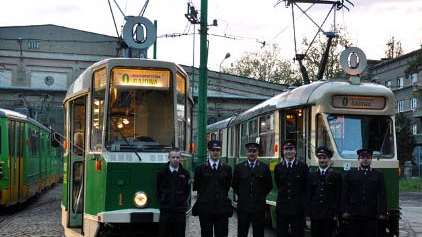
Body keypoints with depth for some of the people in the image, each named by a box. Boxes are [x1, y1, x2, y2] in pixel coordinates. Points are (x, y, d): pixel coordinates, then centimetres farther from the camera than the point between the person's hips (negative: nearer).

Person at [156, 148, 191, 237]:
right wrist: (162, 202, 7)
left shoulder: (185, 173, 4)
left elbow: (187, 190, 13)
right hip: (165, 210, -1)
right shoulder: (162, 173, 1)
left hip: (180, 210, 1)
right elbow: (158, 190, 10)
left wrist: (182, 202, 8)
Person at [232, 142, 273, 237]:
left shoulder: (264, 167, 3)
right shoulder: (239, 167, 3)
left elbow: (269, 185, 9)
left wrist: (261, 196, 9)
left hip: (259, 206, 0)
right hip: (243, 206, 0)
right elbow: (234, 185, 11)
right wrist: (242, 196, 11)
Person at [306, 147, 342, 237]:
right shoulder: (312, 176, 10)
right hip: (315, 215, 2)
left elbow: (338, 197, 1)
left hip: (329, 216, -2)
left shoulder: (336, 176, 3)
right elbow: (308, 196, 9)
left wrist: (336, 214, -5)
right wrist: (308, 214, 3)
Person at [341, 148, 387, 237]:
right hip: (354, 214, 0)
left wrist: (382, 212, -1)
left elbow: (382, 196, 7)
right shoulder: (349, 174, 10)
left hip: (371, 215, 0)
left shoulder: (378, 175, 11)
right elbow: (344, 195, 6)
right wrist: (345, 211, -2)